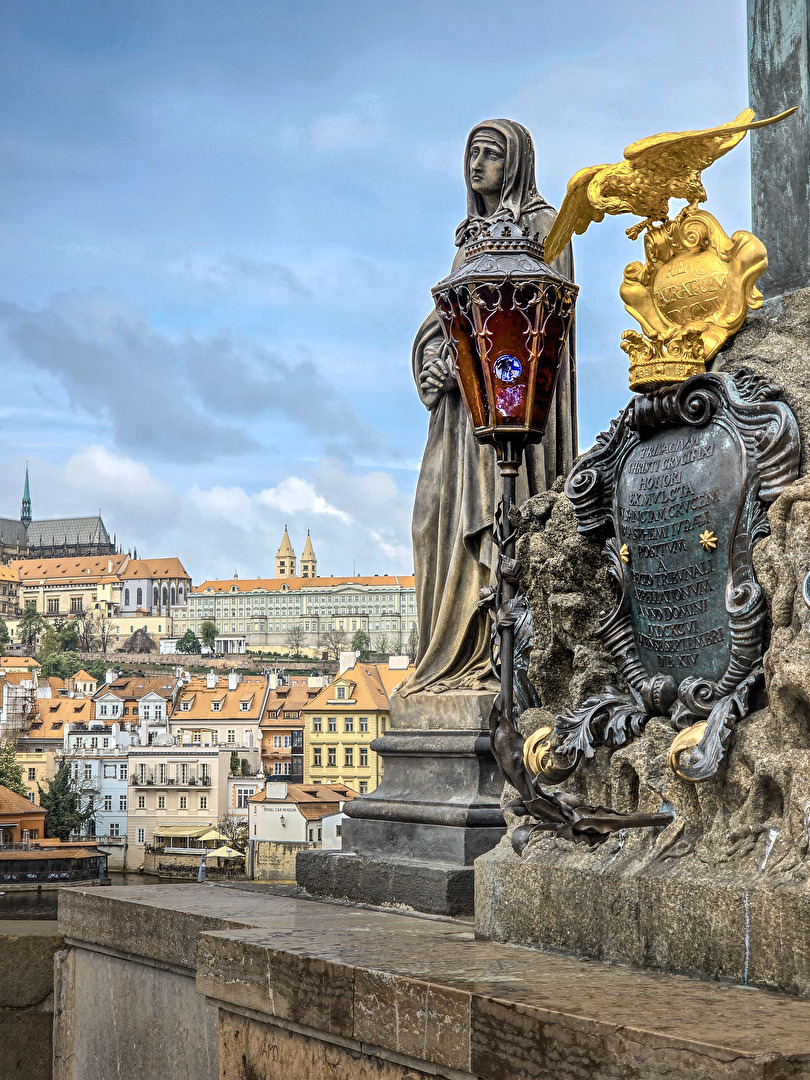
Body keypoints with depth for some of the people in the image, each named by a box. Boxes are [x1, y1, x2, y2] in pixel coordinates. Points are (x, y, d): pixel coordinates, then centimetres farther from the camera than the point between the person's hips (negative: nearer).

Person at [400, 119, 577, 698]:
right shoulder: (473, 233, 23)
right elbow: (448, 311, 18)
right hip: (465, 393, 7)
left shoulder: (541, 224, 0)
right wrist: (438, 358, -3)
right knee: (450, 514, 0)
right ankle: (460, 658, 1)